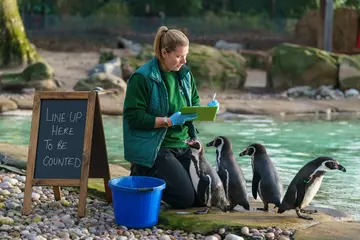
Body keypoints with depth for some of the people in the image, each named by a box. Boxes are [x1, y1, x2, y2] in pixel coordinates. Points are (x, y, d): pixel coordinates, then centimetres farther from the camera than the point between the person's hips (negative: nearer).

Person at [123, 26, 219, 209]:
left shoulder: (185, 74, 7)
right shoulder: (141, 78, -15)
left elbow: (194, 104, 18)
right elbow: (134, 117, -18)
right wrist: (169, 121, -24)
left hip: (183, 145, 7)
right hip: (153, 149, -7)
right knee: (185, 198, -15)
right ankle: (141, 176, 10)